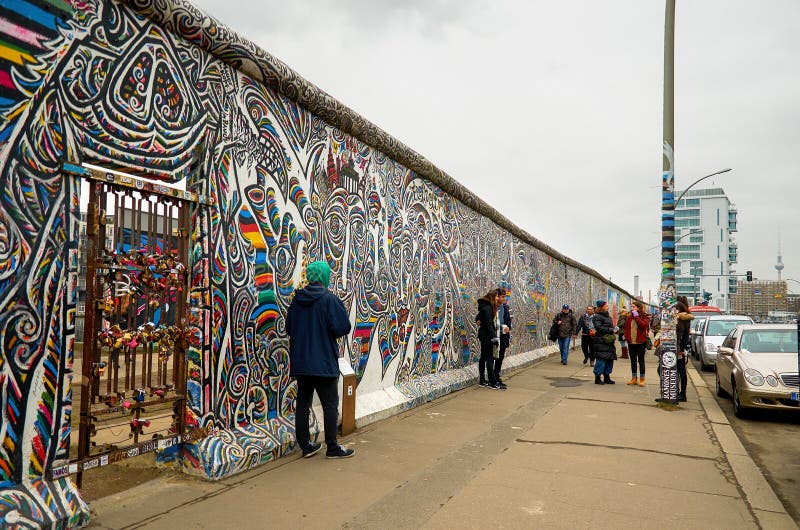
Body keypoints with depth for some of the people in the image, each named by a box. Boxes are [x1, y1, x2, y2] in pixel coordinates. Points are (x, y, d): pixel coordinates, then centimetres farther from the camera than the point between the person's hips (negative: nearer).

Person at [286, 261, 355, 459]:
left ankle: (305, 445, 20)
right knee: (330, 404, 5)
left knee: (303, 403, 12)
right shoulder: (329, 299, -14)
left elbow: (289, 327, 12)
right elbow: (343, 327, -16)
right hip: (324, 362, -6)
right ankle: (332, 447, 12)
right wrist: (329, 332, 4)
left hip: (300, 362, 6)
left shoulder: (297, 299, 3)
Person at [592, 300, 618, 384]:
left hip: (609, 342, 9)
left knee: (610, 359, 10)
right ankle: (597, 378, -1)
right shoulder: (597, 317, -7)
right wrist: (611, 330, -17)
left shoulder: (608, 316, 20)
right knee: (601, 360, -8)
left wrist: (616, 329, 5)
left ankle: (606, 377, 20)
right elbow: (599, 328, -18)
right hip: (601, 342, -9)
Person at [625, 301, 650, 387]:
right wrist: (627, 337, 1)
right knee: (633, 361, 12)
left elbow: (643, 325, -22)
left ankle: (642, 379, 9)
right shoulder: (630, 317, 9)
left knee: (641, 361, 1)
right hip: (631, 342, 5)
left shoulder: (645, 316, -3)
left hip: (640, 342, -5)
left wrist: (636, 316, -17)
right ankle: (634, 378, 20)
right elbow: (626, 327, 12)